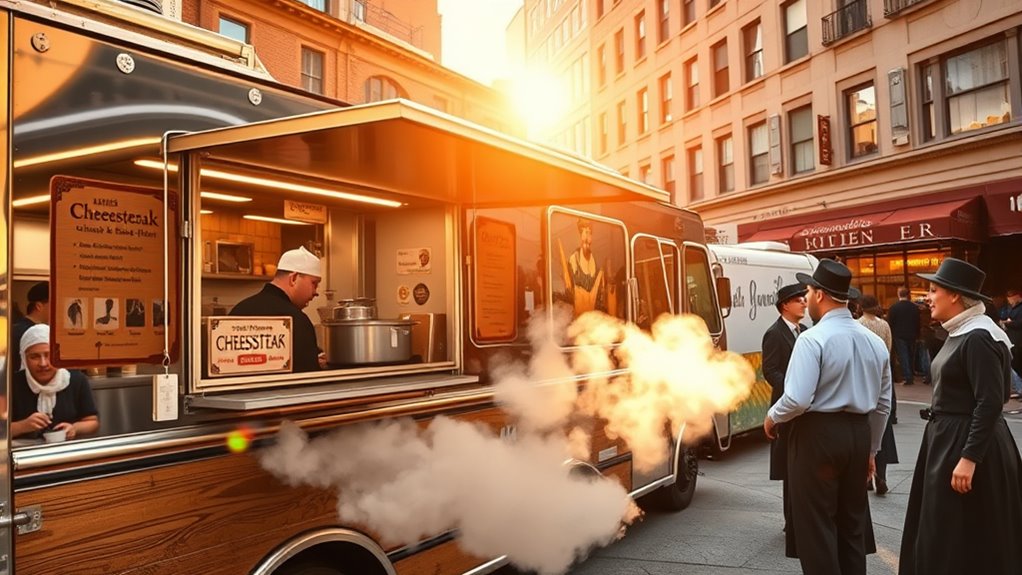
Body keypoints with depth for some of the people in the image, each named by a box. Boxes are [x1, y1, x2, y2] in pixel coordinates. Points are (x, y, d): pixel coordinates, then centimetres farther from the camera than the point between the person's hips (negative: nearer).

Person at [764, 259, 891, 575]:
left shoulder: (813, 338, -16)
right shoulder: (875, 341, 8)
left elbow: (798, 399, -23)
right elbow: (883, 404, 13)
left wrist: (772, 417, -4)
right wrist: (870, 448, 23)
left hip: (818, 434, -7)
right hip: (858, 433, 8)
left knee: (816, 525, 5)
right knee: (853, 521, 19)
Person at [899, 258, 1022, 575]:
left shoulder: (978, 338, -19)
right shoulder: (960, 333, 10)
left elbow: (990, 402, -23)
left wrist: (969, 458, -25)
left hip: (969, 443, -9)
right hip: (947, 438, 9)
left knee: (963, 537, 3)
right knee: (942, 532, 18)